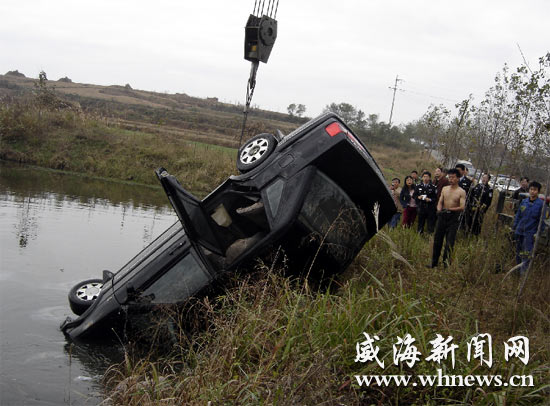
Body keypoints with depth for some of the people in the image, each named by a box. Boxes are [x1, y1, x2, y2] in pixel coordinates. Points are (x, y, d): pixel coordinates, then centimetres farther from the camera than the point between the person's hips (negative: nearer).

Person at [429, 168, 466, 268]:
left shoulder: (461, 192, -4)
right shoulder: (444, 189, 10)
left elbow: (462, 207, -13)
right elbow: (440, 202, 8)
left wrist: (450, 209, -27)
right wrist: (439, 209, -13)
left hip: (453, 218, -4)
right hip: (442, 216, 4)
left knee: (449, 242, -5)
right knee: (437, 240, 8)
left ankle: (446, 263, 4)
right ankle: (434, 262, 18)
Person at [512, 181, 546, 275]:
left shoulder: (541, 204, -8)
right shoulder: (524, 201, 4)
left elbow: (542, 220, -6)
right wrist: (514, 227, 13)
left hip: (530, 233, -5)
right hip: (519, 231, 5)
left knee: (526, 255, -7)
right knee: (518, 253, 14)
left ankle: (523, 273, -2)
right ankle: (517, 271, 27)